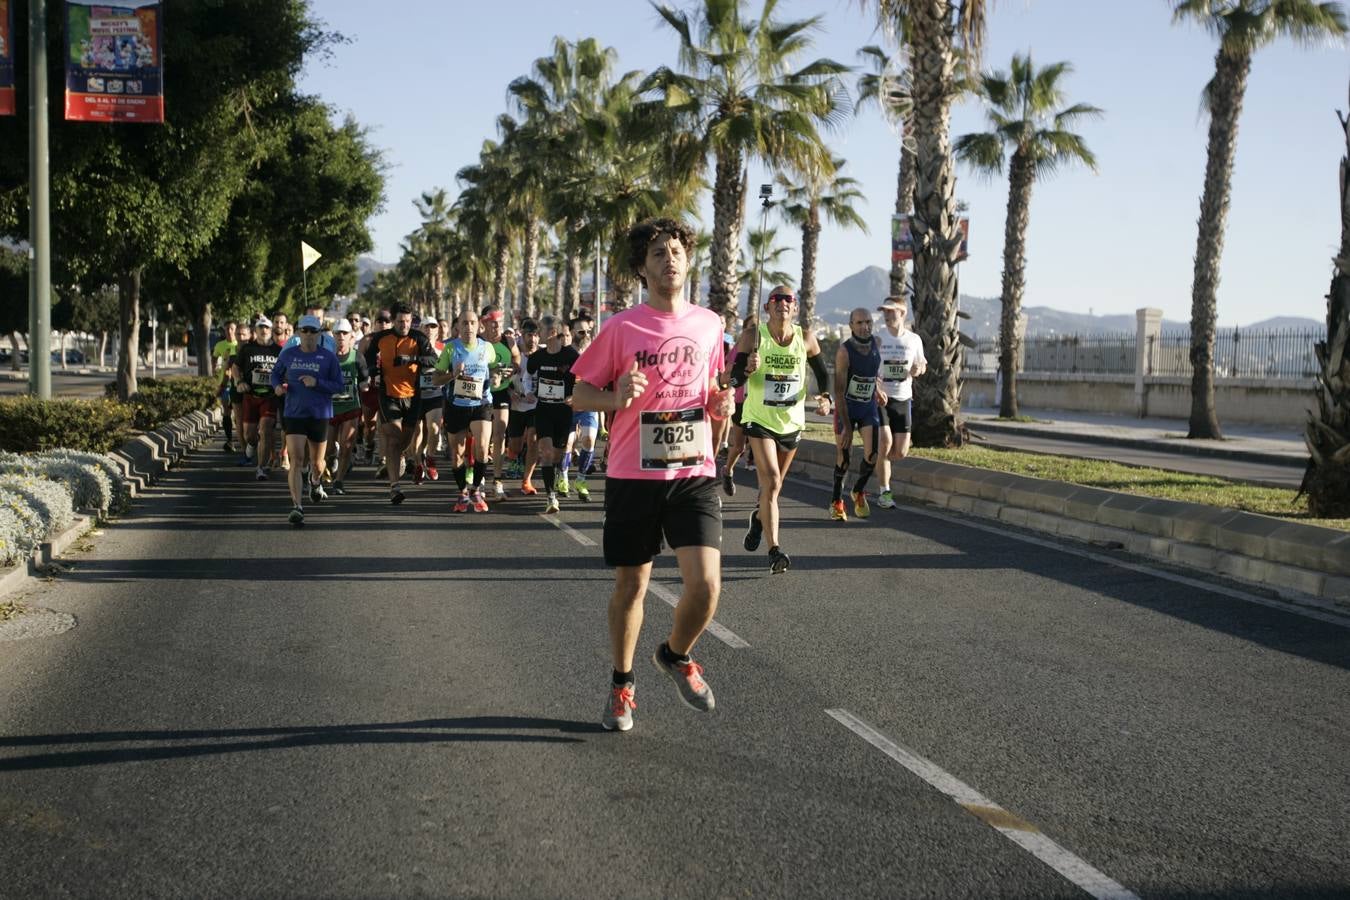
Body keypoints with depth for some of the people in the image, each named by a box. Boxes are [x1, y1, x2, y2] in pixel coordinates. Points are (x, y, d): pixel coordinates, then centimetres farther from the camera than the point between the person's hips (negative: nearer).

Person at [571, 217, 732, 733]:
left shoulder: (708, 325, 7)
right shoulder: (621, 328, -3)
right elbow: (579, 395, 2)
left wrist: (720, 404, -1)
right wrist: (616, 398, -19)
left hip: (694, 473, 2)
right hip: (634, 476, -2)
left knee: (705, 583, -11)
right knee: (631, 584, 9)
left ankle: (675, 656, 20)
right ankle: (621, 684, 31)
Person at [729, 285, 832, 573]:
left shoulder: (806, 339, -3)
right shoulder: (752, 336, -10)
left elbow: (822, 373, 10)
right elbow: (734, 379, -10)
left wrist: (825, 397, -9)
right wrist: (748, 368, -32)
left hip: (792, 421, 4)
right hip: (759, 420, -4)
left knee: (773, 484, 19)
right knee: (771, 482, -18)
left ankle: (759, 518, 51)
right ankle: (775, 551, -17)